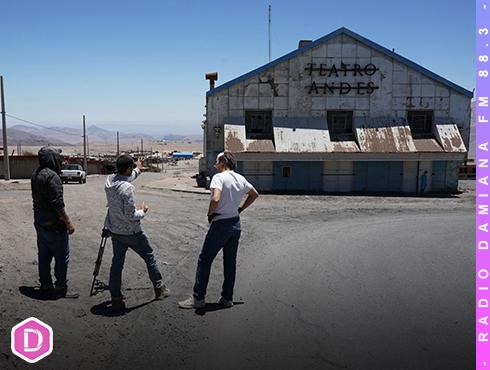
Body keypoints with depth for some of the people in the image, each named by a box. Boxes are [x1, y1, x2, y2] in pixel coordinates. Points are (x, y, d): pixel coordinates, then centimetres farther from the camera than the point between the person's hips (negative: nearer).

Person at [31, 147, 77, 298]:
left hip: (40, 222, 9)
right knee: (62, 257, 1)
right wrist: (68, 222, -16)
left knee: (44, 256, 15)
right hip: (54, 225, -9)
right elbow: (57, 203, -22)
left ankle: (45, 286, 24)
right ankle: (60, 289, 7)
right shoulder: (52, 176, -20)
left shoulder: (35, 174, 8)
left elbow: (37, 198, 14)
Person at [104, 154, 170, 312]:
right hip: (131, 232, -7)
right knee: (149, 257, 13)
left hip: (114, 231, 7)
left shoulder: (109, 180, -4)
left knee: (117, 262, 13)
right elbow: (130, 215, -26)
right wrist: (143, 211, -7)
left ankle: (116, 298, 14)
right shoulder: (127, 188, -27)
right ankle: (159, 288, 26)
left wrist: (138, 170, 34)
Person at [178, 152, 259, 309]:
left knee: (204, 260, 2)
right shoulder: (241, 178, 8)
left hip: (220, 225, -7)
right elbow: (255, 194, 22)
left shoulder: (219, 177, -14)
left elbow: (215, 199, -29)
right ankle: (227, 298, 21)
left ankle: (198, 298, 7)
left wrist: (210, 214, -12)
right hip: (236, 224, 7)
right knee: (230, 262, 14)